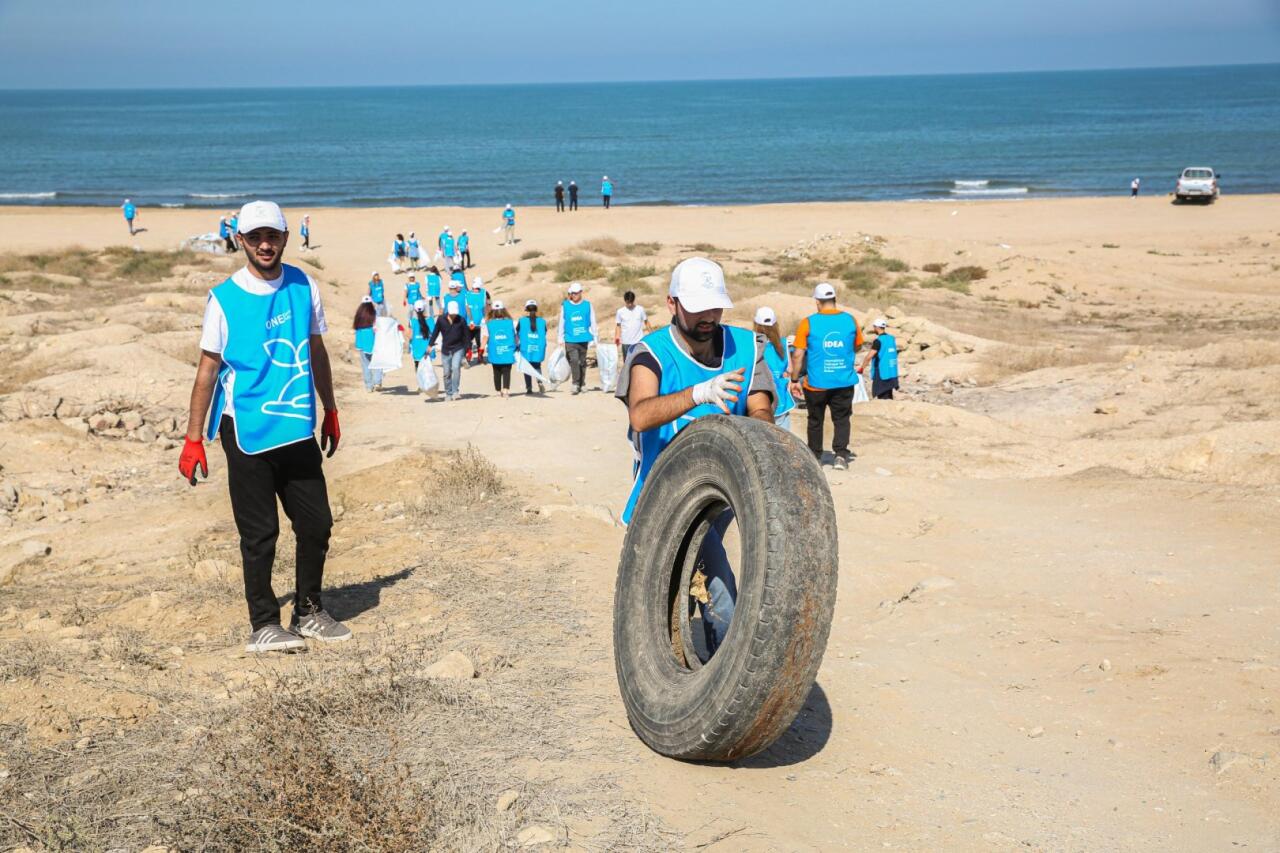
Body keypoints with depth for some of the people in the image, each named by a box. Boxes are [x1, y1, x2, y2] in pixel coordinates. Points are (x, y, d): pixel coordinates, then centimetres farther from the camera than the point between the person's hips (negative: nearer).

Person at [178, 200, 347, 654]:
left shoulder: (303, 287, 5)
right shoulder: (224, 298, -6)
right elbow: (208, 368, -4)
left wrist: (330, 412, 19)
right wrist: (193, 439, -5)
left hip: (298, 429, 4)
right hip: (247, 431, -4)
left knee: (316, 523, 8)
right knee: (259, 532, 0)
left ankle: (309, 613, 24)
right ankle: (264, 624, 11)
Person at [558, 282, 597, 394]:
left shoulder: (587, 305, 4)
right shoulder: (565, 305, 4)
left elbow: (592, 322, 9)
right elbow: (561, 323, 9)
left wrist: (595, 338, 7)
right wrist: (560, 339, 7)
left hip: (584, 338, 1)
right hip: (570, 339, -1)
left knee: (582, 362, 9)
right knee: (574, 360, -17)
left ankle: (581, 384, 20)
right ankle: (576, 384, -12)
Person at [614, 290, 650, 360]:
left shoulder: (640, 310, 0)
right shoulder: (620, 312, -1)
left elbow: (646, 322, 8)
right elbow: (618, 325, 4)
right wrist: (617, 337, -8)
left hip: (639, 341, 0)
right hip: (626, 342, 0)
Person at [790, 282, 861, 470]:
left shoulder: (808, 323, -9)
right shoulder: (850, 320, -1)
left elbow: (798, 354, -9)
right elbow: (857, 347, 14)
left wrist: (795, 380, -1)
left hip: (816, 383, -1)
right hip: (844, 382, 1)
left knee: (815, 420, 14)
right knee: (841, 419, 10)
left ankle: (815, 456, 23)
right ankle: (841, 455, -5)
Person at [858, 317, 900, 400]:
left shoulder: (878, 341, -14)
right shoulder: (892, 338, 9)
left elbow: (869, 356, -20)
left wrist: (862, 367, -11)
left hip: (881, 373, -8)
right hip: (892, 373, 8)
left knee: (882, 397, -5)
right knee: (888, 397, 15)